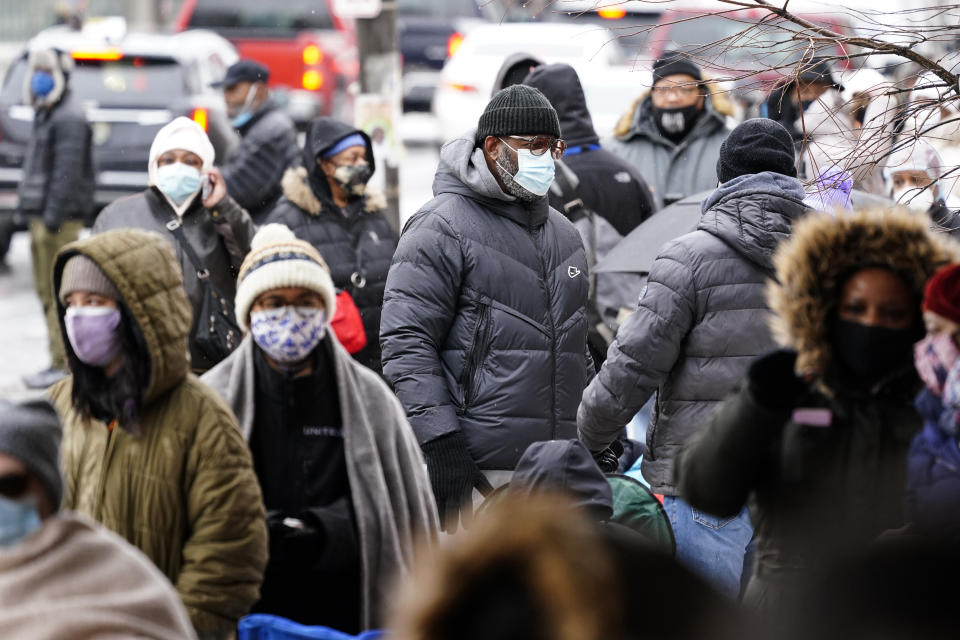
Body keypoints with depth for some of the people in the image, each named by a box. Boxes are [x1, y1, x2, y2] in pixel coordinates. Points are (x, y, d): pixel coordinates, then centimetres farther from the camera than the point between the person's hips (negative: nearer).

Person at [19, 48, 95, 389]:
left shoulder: (69, 119, -13)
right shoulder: (44, 115, 19)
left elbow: (67, 172, -20)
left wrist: (53, 217, -24)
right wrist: (30, 207, 19)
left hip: (60, 217, -10)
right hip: (41, 215, 10)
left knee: (58, 293, -9)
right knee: (46, 291, 13)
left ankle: (63, 364, -8)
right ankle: (60, 361, 19)